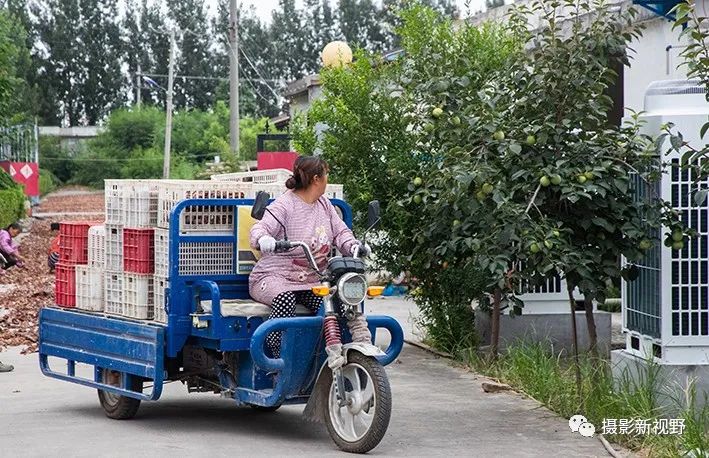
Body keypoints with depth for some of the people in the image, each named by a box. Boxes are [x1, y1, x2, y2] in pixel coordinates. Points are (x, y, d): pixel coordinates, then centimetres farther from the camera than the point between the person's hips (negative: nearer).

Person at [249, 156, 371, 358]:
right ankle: (277, 357, -29)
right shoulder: (284, 205, -11)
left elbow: (340, 232, 13)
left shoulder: (324, 204, 12)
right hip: (275, 277, -6)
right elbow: (259, 229, -23)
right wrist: (263, 239, -49)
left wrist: (353, 246, -11)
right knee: (286, 300, -38)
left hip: (312, 281, 6)